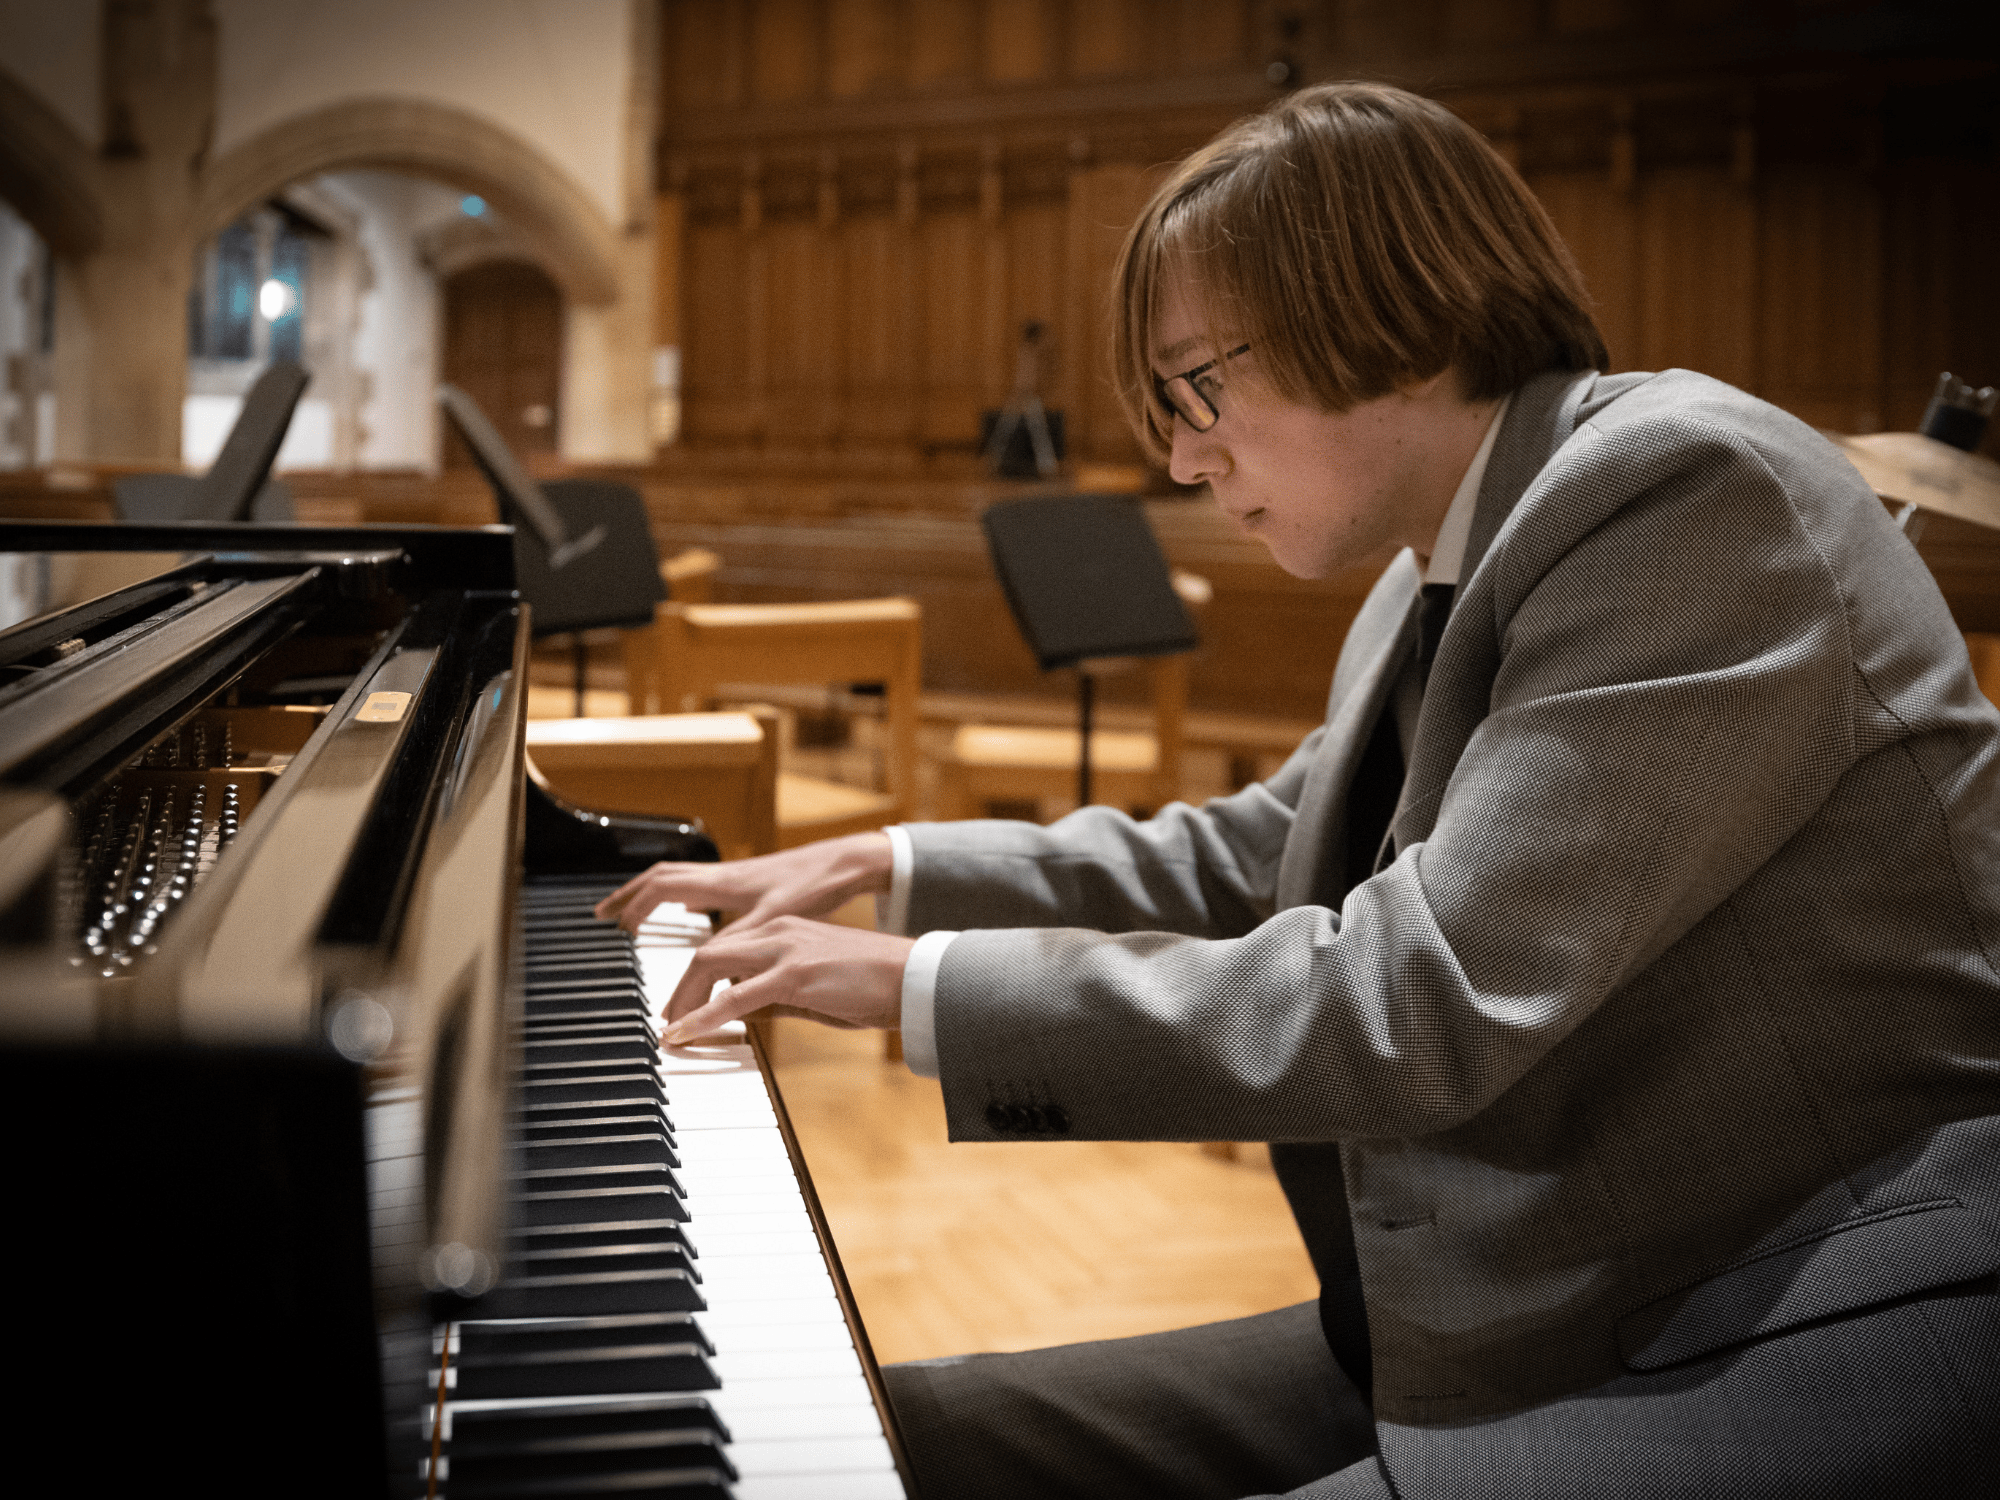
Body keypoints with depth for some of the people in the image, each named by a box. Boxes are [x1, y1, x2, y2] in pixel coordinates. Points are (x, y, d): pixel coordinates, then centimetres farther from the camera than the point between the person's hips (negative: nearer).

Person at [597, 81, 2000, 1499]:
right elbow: (1250, 861, 29)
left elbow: (1417, 1004, -25)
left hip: (1825, 1330, -9)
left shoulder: (1693, 495, -17)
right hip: (1526, 1320, 10)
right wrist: (891, 869, 22)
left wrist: (928, 983, -16)